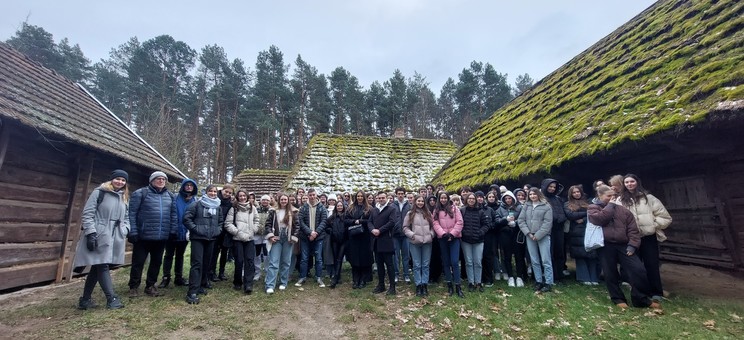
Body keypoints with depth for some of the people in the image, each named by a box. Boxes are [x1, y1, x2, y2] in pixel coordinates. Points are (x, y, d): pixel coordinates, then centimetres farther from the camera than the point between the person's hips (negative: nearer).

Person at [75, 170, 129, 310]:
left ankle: (85, 299, 21)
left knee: (97, 267, 12)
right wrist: (91, 233, -16)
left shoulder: (124, 198, 17)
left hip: (114, 237, 7)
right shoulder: (99, 192, -4)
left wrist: (124, 231, 5)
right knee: (103, 266, -6)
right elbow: (87, 213, -9)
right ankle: (112, 299, -4)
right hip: (99, 236, -6)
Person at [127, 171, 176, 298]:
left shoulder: (170, 196, 9)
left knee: (156, 262, 14)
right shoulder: (141, 193, -5)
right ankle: (134, 287, 25)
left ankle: (150, 286, 29)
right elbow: (131, 213, -8)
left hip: (162, 237, 5)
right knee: (138, 262, 8)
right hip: (143, 236, -4)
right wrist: (132, 232, -13)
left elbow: (173, 214, 11)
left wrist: (173, 230, 4)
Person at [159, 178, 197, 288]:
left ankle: (179, 277, 24)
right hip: (173, 231, -3)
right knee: (169, 254, 7)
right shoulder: (175, 198, -9)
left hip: (185, 233, 3)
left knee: (180, 255, 15)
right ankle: (166, 278, 17)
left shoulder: (195, 201, 2)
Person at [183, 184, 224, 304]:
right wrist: (195, 229, -11)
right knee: (197, 263, -10)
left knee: (206, 263, 12)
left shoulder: (218, 206, 12)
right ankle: (192, 292, -7)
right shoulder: (197, 204, -5)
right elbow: (186, 218, -6)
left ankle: (201, 285, 28)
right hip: (198, 238, -5)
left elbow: (221, 220, 23)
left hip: (211, 238, 5)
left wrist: (218, 230, 9)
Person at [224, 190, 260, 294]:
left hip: (250, 238, 2)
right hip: (237, 239, -2)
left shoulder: (252, 208, 10)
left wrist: (252, 231, 1)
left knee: (249, 260, -5)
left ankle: (248, 284, -4)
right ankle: (237, 282, 21)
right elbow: (228, 224, -5)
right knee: (239, 261, 2)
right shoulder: (233, 209, 1)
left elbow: (257, 221, 14)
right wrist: (238, 232, -11)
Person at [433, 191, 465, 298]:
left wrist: (452, 234, -11)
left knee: (454, 262, -8)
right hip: (442, 238, 2)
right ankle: (449, 285, 18)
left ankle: (458, 286, 2)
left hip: (454, 238, -2)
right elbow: (435, 224, -1)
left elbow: (459, 222, -3)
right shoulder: (436, 211, 8)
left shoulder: (454, 208, 3)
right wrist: (443, 234, -14)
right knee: (446, 262, 8)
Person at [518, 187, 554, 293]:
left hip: (543, 236, -4)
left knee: (546, 260, -1)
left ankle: (548, 283, 8)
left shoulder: (546, 206, -2)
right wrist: (528, 233, -6)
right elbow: (520, 220, 6)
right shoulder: (526, 206, 9)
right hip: (530, 236, 4)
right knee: (534, 261, 10)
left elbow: (547, 222, -8)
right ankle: (538, 281, 20)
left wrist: (538, 235, -12)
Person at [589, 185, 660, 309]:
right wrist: (610, 205, -7)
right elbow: (599, 219, -18)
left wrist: (632, 245, -4)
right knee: (610, 274, 3)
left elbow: (632, 229, 8)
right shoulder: (593, 208, 5)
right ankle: (618, 299, 19)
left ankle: (641, 298, 12)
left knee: (638, 270, -4)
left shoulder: (623, 210, 13)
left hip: (623, 245, 3)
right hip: (605, 246, -3)